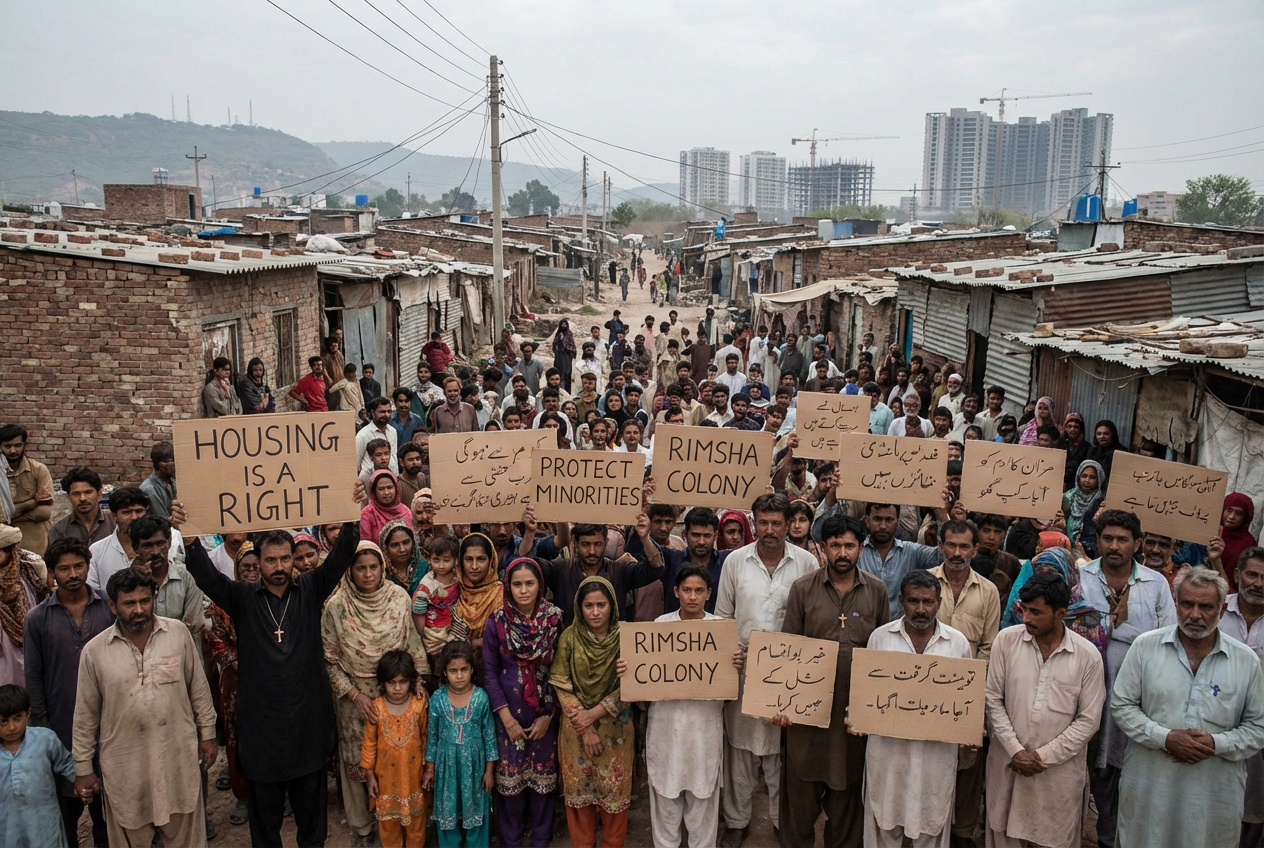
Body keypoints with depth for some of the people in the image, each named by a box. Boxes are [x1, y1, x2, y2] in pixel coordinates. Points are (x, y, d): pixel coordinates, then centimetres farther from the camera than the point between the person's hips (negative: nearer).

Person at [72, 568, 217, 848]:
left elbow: (198, 688, 3)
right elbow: (86, 714, 1)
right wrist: (83, 768, 4)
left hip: (179, 756, 0)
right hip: (124, 765, 0)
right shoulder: (94, 651, -7)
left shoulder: (178, 633, -6)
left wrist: (207, 734, 6)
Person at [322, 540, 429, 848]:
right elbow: (330, 660, -8)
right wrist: (355, 695, -13)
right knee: (358, 761, 12)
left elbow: (413, 644, -2)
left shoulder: (399, 597, -10)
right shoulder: (336, 606, -14)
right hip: (354, 698, -1)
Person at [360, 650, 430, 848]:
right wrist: (369, 774, -2)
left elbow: (425, 738, -3)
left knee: (415, 817, 16)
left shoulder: (420, 705, -13)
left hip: (413, 773, 0)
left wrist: (428, 768, 3)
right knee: (388, 819, 16)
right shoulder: (376, 708, -13)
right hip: (386, 775, 0)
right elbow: (369, 742, -4)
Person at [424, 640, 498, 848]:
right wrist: (430, 769, 3)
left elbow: (489, 735, -5)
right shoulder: (437, 698, -10)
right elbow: (431, 736, 0)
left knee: (475, 810, 13)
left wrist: (489, 770, -3)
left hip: (474, 764, -1)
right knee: (448, 811, 15)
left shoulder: (481, 697, -13)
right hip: (447, 764, 1)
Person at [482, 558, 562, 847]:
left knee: (543, 776, 10)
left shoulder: (555, 619, -6)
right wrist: (507, 717, -7)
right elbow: (490, 672, -3)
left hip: (545, 714, 1)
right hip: (509, 714, 0)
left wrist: (548, 715, -4)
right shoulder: (497, 622, -7)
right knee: (510, 776, 8)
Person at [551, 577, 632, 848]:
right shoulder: (569, 637, -7)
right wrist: (585, 730, -12)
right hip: (576, 730, 1)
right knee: (580, 790, 11)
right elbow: (561, 686, -7)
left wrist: (594, 713, -15)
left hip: (615, 729, -1)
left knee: (613, 790, 9)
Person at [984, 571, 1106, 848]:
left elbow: (1088, 720, -5)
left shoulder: (1088, 655, -7)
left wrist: (1044, 757, -9)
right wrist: (1016, 751, -9)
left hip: (1060, 770, -1)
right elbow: (993, 700, -2)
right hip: (1007, 763, 1)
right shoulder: (1006, 640, -5)